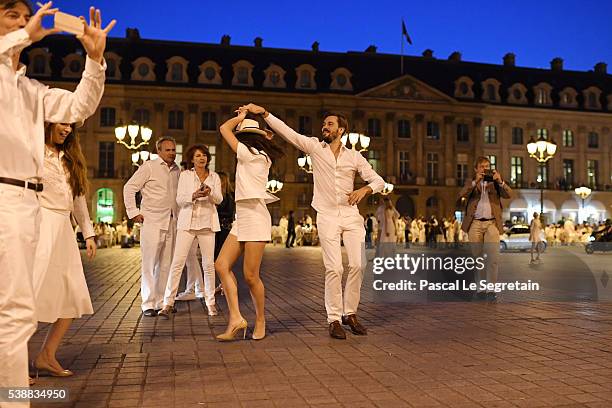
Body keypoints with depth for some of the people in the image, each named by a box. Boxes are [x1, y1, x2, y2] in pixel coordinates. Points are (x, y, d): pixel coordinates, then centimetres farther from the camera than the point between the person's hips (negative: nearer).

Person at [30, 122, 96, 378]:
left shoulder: (69, 159, 23)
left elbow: (79, 198, 23)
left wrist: (88, 233, 19)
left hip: (63, 229, 8)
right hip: (41, 224, -8)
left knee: (74, 297, 3)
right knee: (35, 292, -11)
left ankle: (46, 357, 11)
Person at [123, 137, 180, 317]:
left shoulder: (177, 171, 15)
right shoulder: (149, 167, -1)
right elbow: (129, 188, -2)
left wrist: (179, 215, 14)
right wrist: (133, 212, -7)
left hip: (172, 222, 6)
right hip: (152, 221, -5)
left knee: (166, 264, 8)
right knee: (149, 263, -4)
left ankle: (162, 302, 15)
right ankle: (148, 304, 0)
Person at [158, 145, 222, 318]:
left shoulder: (214, 177, 11)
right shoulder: (185, 175, 7)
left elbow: (219, 199, 0)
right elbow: (179, 199, -1)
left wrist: (210, 193, -21)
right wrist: (193, 196, -20)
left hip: (207, 223, 1)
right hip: (187, 222, -1)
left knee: (208, 264, 1)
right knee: (177, 262, -8)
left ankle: (210, 302, 12)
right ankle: (168, 302, -4)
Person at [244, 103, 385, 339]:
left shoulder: (354, 157, 9)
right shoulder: (315, 147, 7)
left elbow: (378, 181, 10)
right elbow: (287, 132, -1)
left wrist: (365, 189, -11)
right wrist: (264, 113, -9)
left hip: (351, 215, 2)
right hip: (327, 216, -2)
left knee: (358, 265, -4)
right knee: (334, 268, -8)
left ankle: (350, 313, 13)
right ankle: (334, 319, 3)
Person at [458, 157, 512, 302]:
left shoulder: (496, 182, 15)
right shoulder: (471, 182, 13)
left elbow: (508, 194, 0)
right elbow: (462, 194, -6)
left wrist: (500, 181, -15)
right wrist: (475, 181, -15)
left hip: (492, 224, 0)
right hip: (475, 224, 0)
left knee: (493, 258, -9)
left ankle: (491, 289, -6)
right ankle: (479, 288, 11)